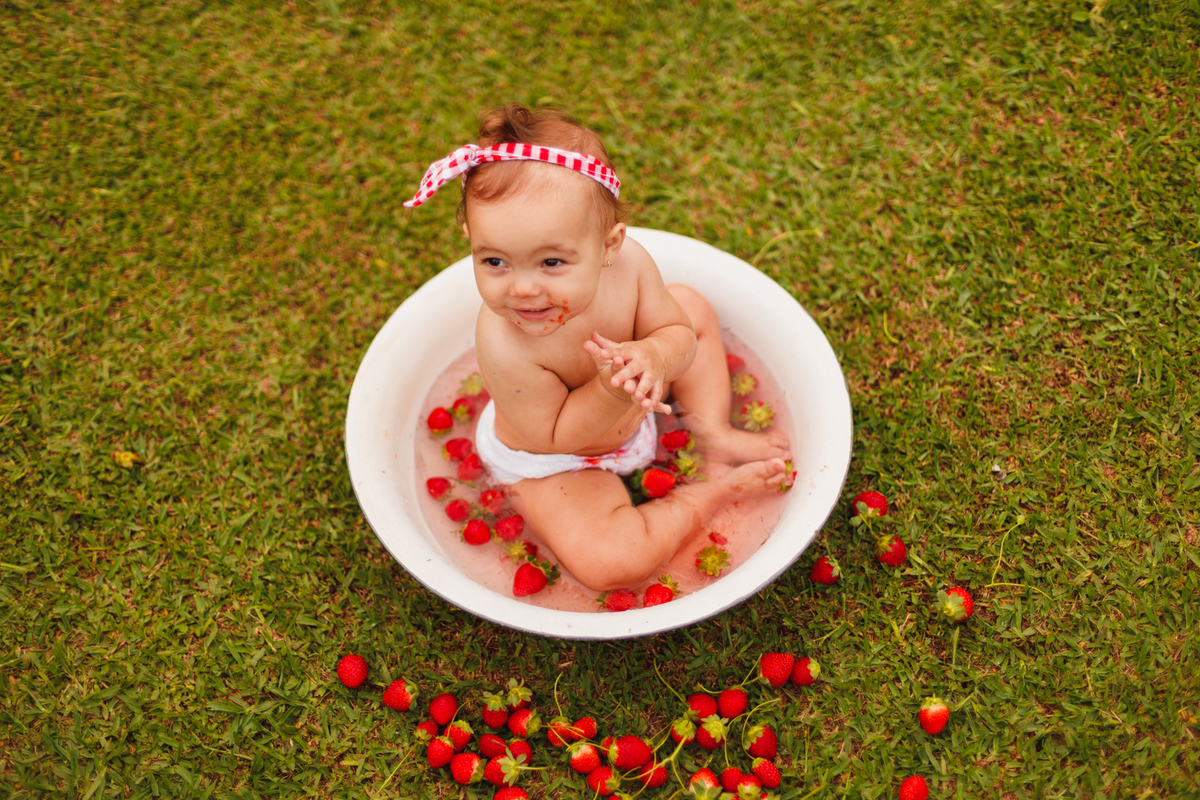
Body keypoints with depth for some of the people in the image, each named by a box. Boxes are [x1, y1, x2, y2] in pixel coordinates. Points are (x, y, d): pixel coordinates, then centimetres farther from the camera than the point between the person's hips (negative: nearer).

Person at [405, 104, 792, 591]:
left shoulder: (628, 263, -28)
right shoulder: (505, 348, -41)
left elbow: (677, 334, -12)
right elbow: (552, 437, -28)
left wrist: (654, 357, -37)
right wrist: (611, 391, -44)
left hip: (628, 408, 6)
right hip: (547, 462, -5)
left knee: (689, 306, 9)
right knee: (610, 564, -26)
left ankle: (712, 432, 19)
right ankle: (712, 493, -1)